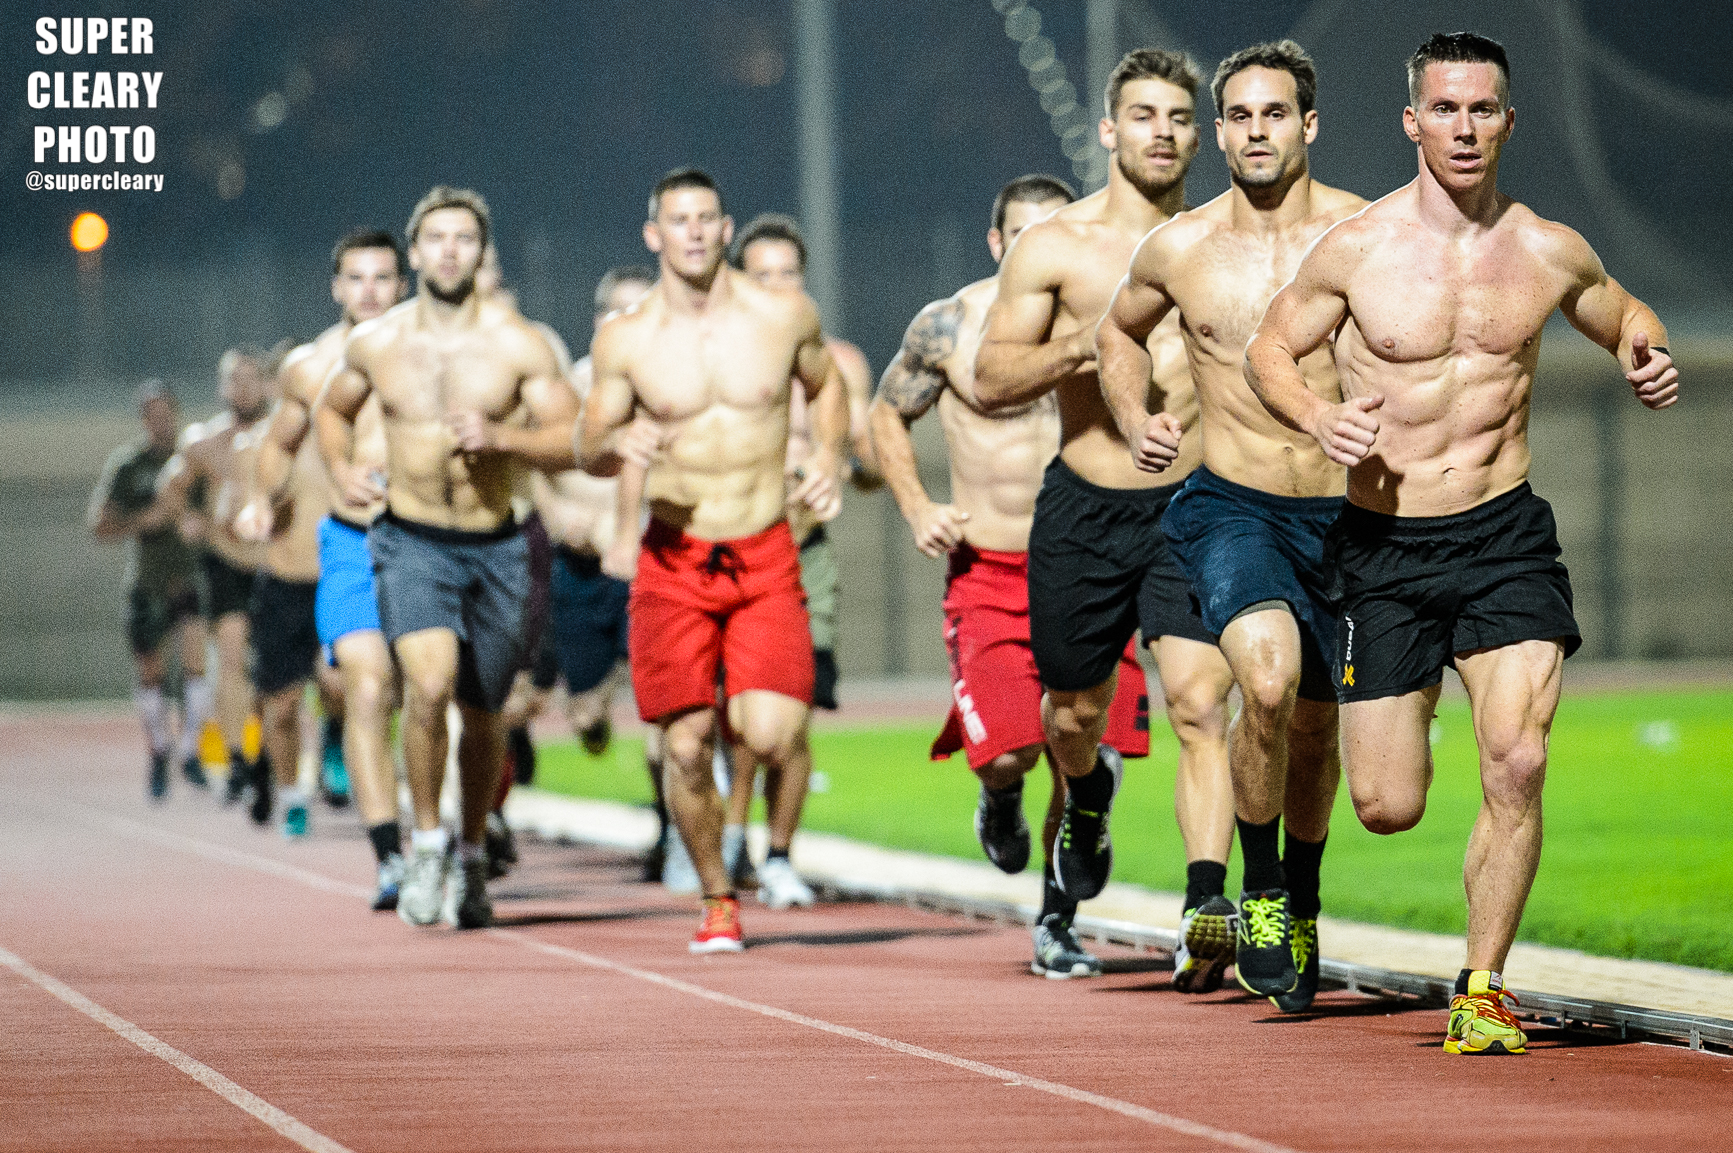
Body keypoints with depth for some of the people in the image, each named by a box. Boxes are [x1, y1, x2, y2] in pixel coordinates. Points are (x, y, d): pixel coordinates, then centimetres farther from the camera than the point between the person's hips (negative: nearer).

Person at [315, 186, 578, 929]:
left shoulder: (517, 344, -5)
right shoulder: (374, 344, 1)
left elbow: (572, 442, -5)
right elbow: (334, 409, 21)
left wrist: (501, 437, -21)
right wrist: (341, 467, 1)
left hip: (495, 548, 1)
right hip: (409, 541, -1)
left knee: (481, 714, 11)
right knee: (429, 682, -24)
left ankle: (472, 857, 33)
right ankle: (427, 839, -6)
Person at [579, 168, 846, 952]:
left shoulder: (784, 316, 1)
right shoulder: (624, 340, 0)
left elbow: (826, 386, 21)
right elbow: (588, 451, 8)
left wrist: (828, 460, 3)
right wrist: (618, 442, -15)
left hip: (766, 560, 0)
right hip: (673, 562, 0)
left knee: (770, 733, -17)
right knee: (686, 746, -1)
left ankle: (779, 850, 14)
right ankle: (717, 900, 22)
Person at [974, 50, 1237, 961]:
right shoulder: (1053, 247, 1)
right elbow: (989, 382, -1)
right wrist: (1075, 349, -18)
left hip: (1193, 509, 0)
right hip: (1084, 511, 0)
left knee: (1200, 701, -18)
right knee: (1075, 712, 15)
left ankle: (1206, 900, -24)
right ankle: (1088, 790, 50)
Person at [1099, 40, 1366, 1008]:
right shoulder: (1179, 247, -1)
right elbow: (1122, 331, 20)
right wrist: (1135, 420, 2)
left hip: (1345, 516, 1)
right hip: (1230, 506, -1)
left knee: (1315, 729, 14)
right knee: (1268, 679, -29)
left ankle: (1299, 907, 41)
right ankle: (1259, 891, -9)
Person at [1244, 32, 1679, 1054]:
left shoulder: (1551, 252, 0)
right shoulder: (1357, 249, -5)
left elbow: (1627, 318, 20)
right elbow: (1270, 348, 8)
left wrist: (1651, 361, -4)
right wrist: (1319, 419, -12)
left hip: (1504, 536, 0)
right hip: (1383, 546, 0)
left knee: (1518, 763, -19)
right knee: (1388, 808, 2)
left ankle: (1483, 989, -3)